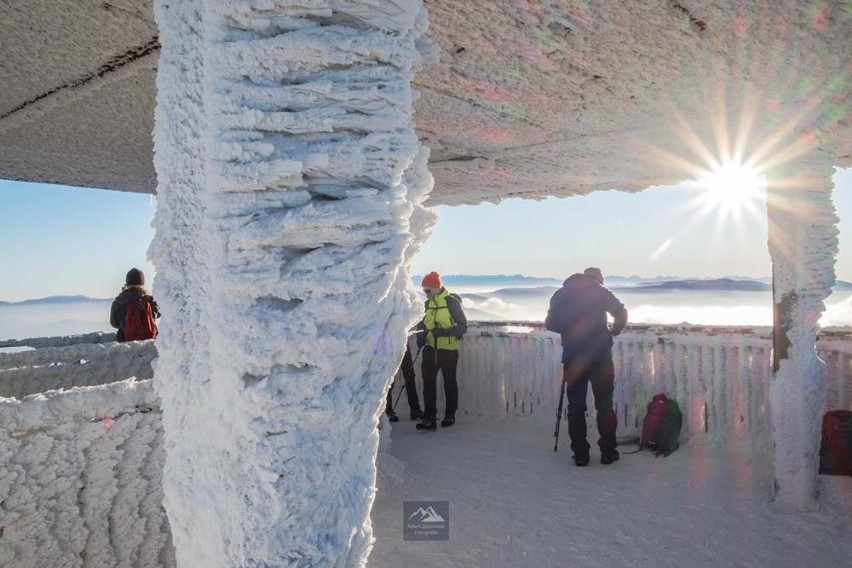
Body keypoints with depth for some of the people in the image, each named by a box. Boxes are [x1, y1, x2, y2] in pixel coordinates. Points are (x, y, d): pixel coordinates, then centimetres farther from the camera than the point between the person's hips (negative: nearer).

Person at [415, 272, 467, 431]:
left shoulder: (452, 302, -12)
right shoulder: (428, 304, 7)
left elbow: (463, 327, -13)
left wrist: (444, 331, -26)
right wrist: (421, 335, -1)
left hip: (448, 350, -4)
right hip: (431, 349, 5)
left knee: (449, 383, 11)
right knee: (428, 382, -5)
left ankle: (450, 415, 27)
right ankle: (429, 418, -3)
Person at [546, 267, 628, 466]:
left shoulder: (560, 294, 11)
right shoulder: (600, 291, 3)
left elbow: (550, 324, 9)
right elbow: (621, 314, -5)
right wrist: (613, 332, 12)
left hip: (572, 358, 2)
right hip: (599, 355, -2)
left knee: (575, 406, 7)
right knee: (604, 405, 8)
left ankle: (580, 454, 8)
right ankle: (608, 452, 11)